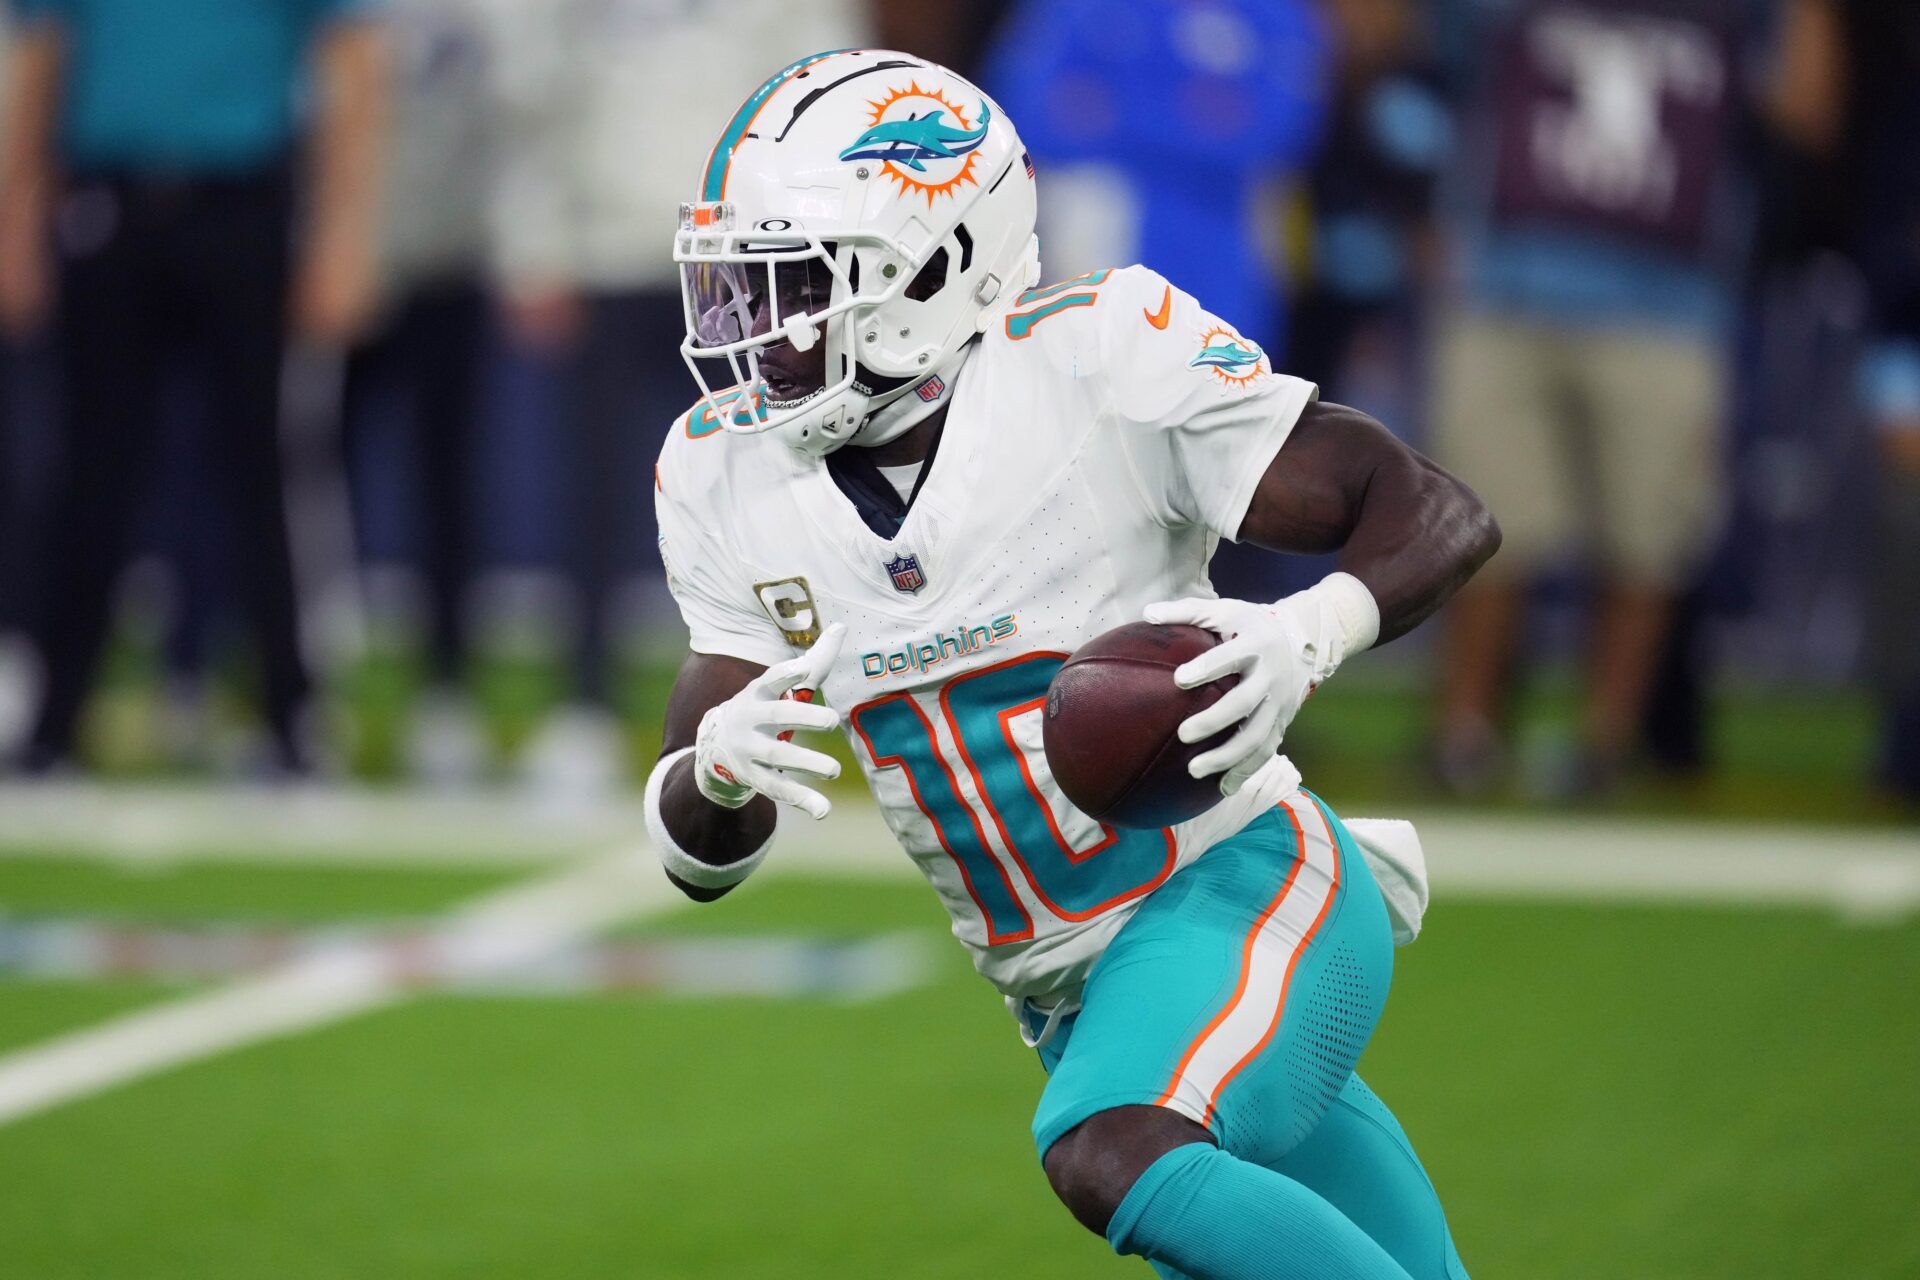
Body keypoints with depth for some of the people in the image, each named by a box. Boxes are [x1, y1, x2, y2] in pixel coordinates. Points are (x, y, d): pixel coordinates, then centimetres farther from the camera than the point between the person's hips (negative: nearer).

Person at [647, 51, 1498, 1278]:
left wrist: (1311, 634, -32)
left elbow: (1443, 516, -11)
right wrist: (717, 765, -20)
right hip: (1069, 992, 7)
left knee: (1114, 1158, -34)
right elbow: (703, 858, 5)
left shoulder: (1095, 355, -14)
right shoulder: (730, 477, 2)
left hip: (1240, 894, -7)